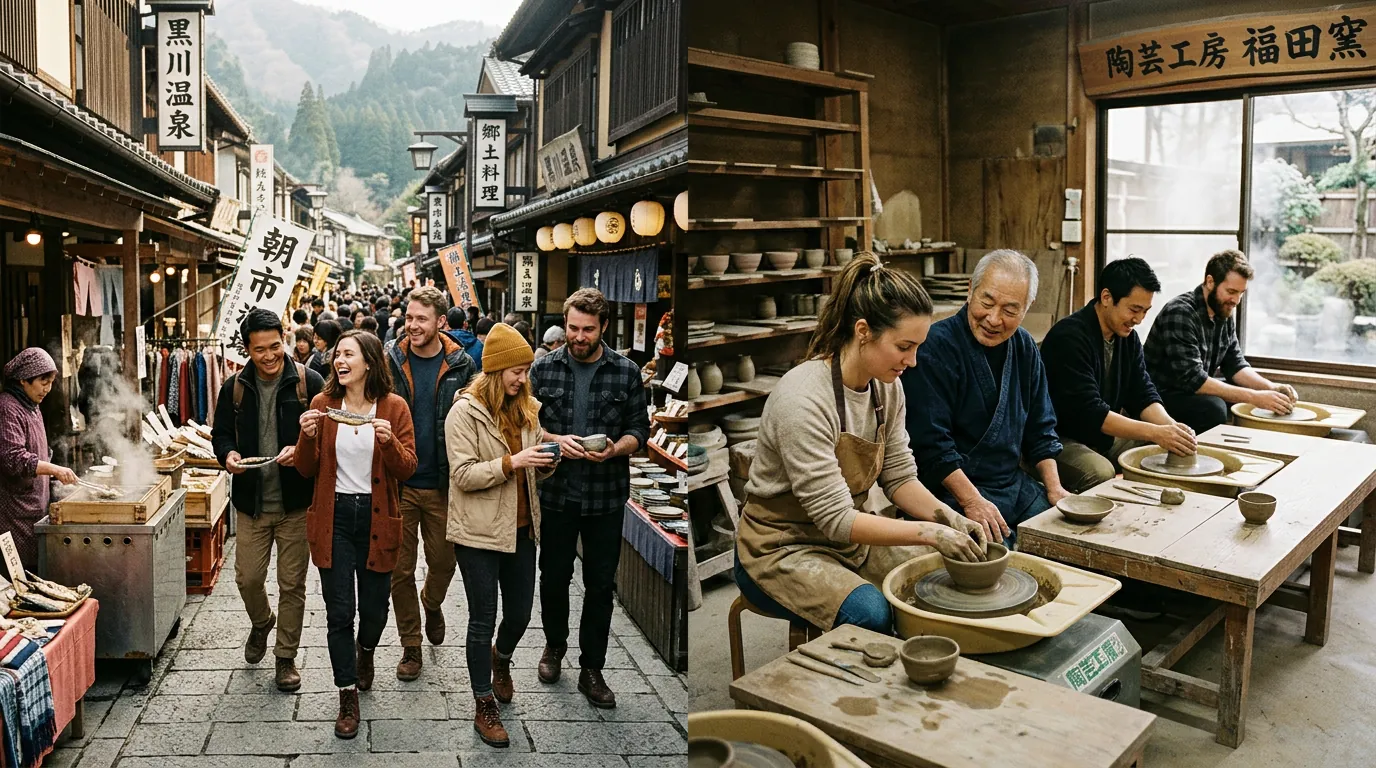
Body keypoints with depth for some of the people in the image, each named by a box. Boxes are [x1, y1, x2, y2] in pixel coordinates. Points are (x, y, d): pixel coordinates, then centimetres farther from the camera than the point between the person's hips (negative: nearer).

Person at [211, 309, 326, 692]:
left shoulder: (309, 382, -7)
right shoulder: (234, 388, 3)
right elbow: (220, 434, 13)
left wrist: (302, 450, -23)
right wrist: (228, 454, -9)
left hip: (296, 502, -2)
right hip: (251, 503, 3)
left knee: (292, 584, 6)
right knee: (247, 578, 8)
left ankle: (286, 657, 23)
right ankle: (262, 624, 42)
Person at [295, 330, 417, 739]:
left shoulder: (394, 407, -4)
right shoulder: (322, 403, 0)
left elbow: (407, 470, -6)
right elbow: (307, 469, 2)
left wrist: (389, 441, -25)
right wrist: (308, 437, -17)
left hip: (376, 519, 0)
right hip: (334, 517, 1)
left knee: (374, 607, 12)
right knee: (339, 611, 1)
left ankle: (365, 651, 47)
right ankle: (348, 698, 15)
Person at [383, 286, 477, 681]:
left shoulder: (461, 366, -2)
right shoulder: (390, 361, -1)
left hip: (442, 484, 0)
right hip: (399, 482, 0)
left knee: (443, 561, 12)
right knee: (400, 568, 7)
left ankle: (432, 604, 46)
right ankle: (410, 645, 24)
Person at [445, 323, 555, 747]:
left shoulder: (525, 408, 6)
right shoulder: (465, 411, -12)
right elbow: (463, 475, -18)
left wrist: (544, 463, -6)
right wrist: (512, 462, -27)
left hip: (521, 527, 6)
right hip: (479, 533, -6)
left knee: (521, 612, 15)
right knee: (483, 619, 5)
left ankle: (500, 658, 48)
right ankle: (485, 707, 20)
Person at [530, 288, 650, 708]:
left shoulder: (627, 373, -3)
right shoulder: (544, 368, -1)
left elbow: (639, 430, 1)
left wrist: (614, 449, -19)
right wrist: (556, 441, -16)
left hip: (606, 496, 0)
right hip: (556, 492, 1)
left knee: (600, 584, 8)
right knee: (553, 577, 15)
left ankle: (591, 669, 23)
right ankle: (554, 644, 41)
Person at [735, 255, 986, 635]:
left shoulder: (887, 387, -3)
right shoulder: (803, 400, -28)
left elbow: (899, 476, 4)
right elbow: (835, 519, -27)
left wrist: (948, 519, -13)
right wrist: (929, 533, -26)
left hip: (850, 536, 7)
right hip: (783, 547, -7)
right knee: (873, 614, -31)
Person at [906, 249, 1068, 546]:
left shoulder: (1024, 347, 8)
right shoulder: (936, 346, -17)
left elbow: (1040, 428, 16)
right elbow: (930, 443, -20)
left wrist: (1054, 487, 6)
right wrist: (971, 501, -24)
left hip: (1015, 484, 8)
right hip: (953, 489, -7)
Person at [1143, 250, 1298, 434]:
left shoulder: (1225, 314, 4)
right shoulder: (1180, 313, -23)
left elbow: (1235, 365, 9)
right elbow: (1192, 379, -28)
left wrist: (1272, 388, -10)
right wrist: (1254, 397, -28)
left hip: (1194, 390, 9)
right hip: (1162, 395, -9)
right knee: (1213, 408, -34)